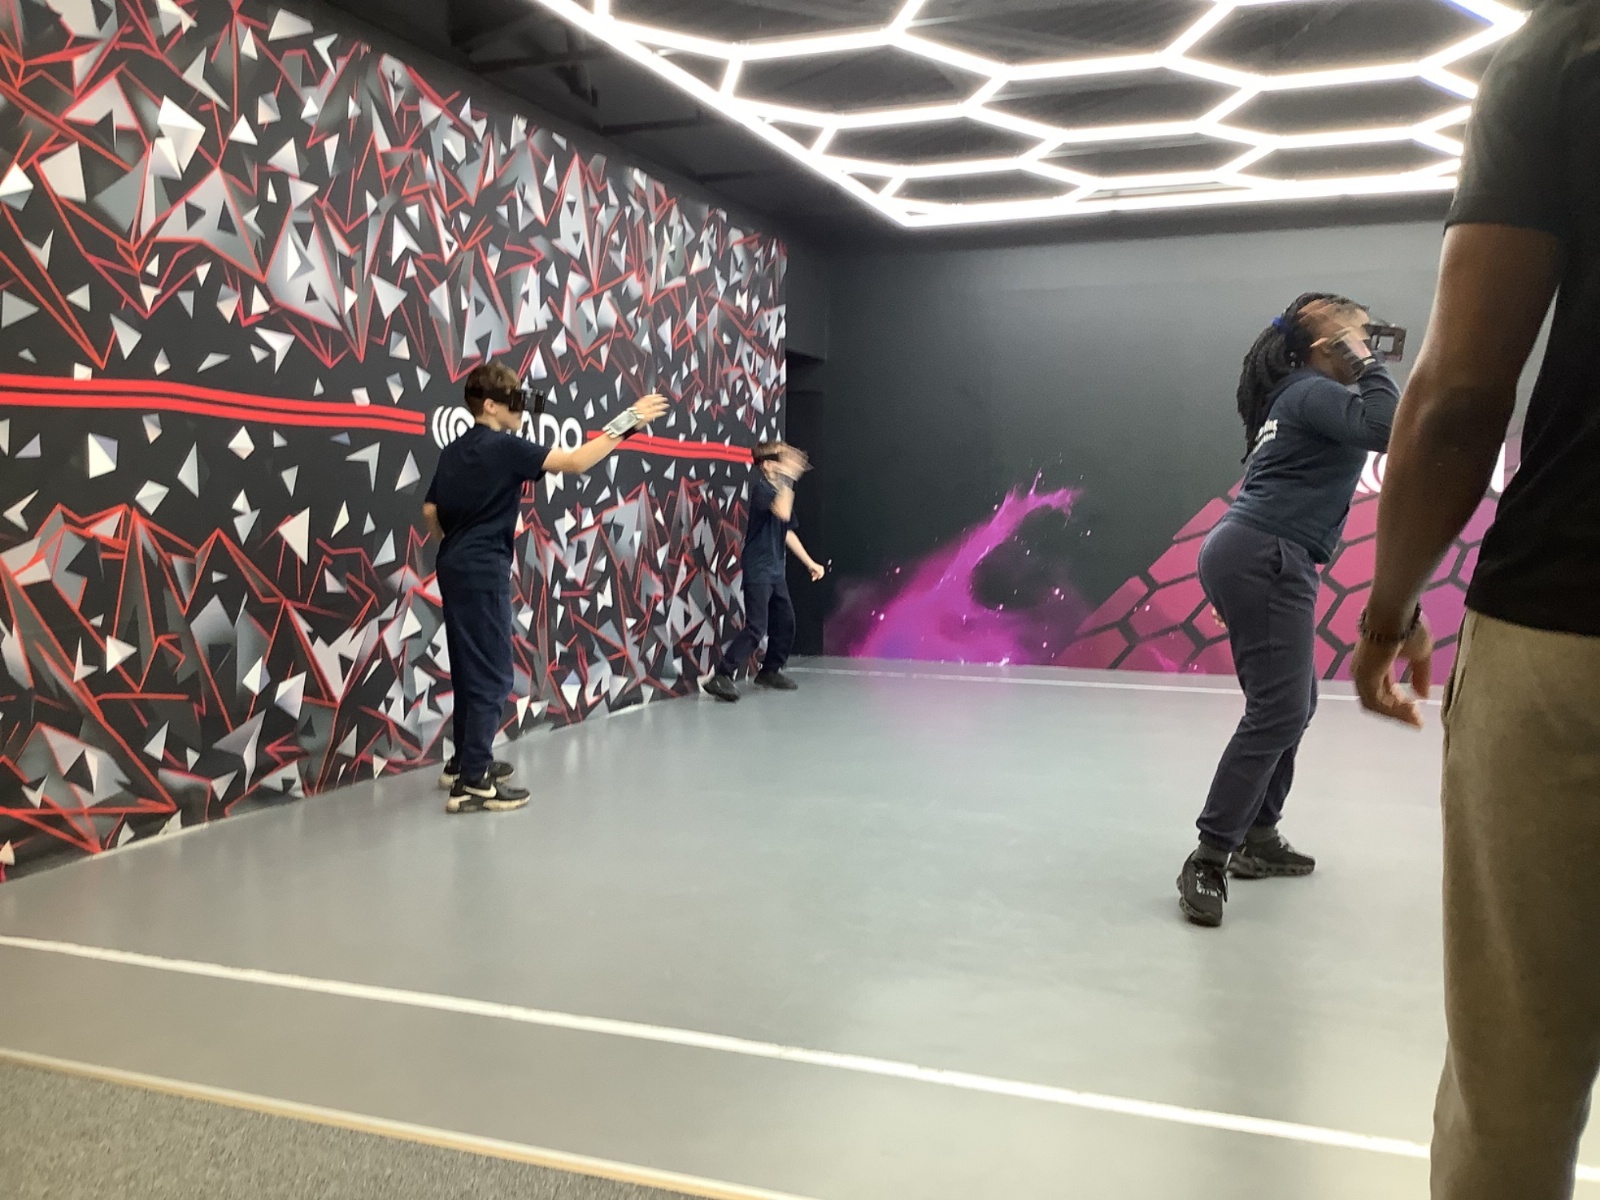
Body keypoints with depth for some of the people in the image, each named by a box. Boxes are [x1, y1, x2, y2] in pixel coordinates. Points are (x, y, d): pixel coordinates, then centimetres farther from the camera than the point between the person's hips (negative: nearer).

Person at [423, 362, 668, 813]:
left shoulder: (453, 452, 11)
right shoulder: (505, 448, -13)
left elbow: (430, 512, 14)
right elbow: (575, 462, -20)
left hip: (455, 570, 9)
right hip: (484, 574, -9)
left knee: (469, 668, 18)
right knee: (491, 675, -5)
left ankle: (464, 762, 29)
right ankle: (472, 784, -4)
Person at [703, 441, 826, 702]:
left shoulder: (781, 490, 14)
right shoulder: (761, 486, -12)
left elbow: (788, 532, 21)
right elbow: (782, 512, -31)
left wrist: (810, 562, 21)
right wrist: (788, 478, -27)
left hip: (775, 571, 9)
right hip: (758, 570, -9)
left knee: (785, 621, 13)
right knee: (756, 627, -15)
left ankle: (770, 671, 28)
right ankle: (721, 677, -13)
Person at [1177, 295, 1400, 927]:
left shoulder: (1297, 395, 22)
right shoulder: (1314, 394, -7)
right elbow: (1387, 428, -22)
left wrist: (1361, 366, 20)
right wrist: (1365, 365, -7)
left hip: (1244, 556, 11)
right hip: (1265, 561, -11)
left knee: (1292, 704, 18)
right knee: (1277, 714, -13)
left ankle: (1256, 836, 24)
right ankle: (1208, 862, -13)